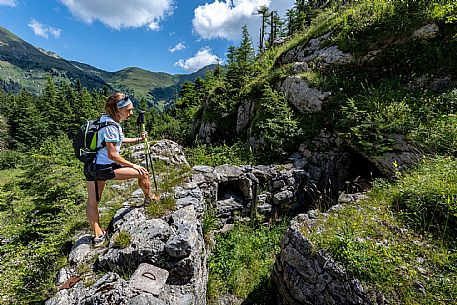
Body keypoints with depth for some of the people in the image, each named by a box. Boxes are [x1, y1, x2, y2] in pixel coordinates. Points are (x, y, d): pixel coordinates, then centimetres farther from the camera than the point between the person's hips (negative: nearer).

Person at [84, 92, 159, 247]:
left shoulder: (106, 119, 7)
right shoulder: (111, 126, -22)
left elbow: (116, 140, 22)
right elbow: (112, 154, -21)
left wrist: (138, 139, 21)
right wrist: (133, 165, -13)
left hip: (91, 167, 10)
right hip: (104, 168, -10)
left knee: (92, 202, 18)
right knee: (143, 173, 2)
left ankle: (98, 235, 35)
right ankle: (149, 198, 27)